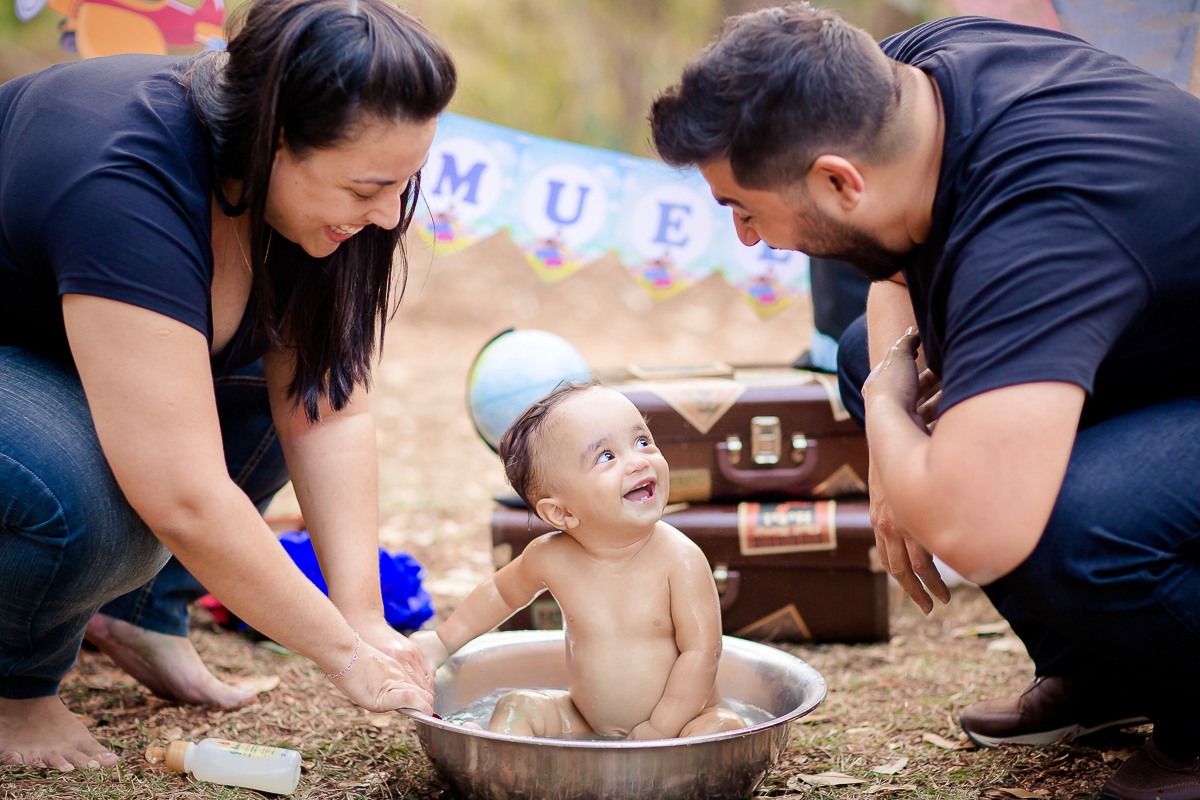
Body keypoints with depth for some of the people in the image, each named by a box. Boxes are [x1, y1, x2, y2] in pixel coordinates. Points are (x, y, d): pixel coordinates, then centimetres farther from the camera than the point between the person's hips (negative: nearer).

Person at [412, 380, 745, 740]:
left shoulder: (680, 559, -19)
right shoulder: (550, 558, -8)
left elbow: (701, 651, -19)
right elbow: (502, 592, 14)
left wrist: (660, 728, -22)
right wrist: (443, 640, 18)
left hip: (677, 718, -4)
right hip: (586, 722, 4)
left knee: (723, 727, -30)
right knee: (517, 707, -7)